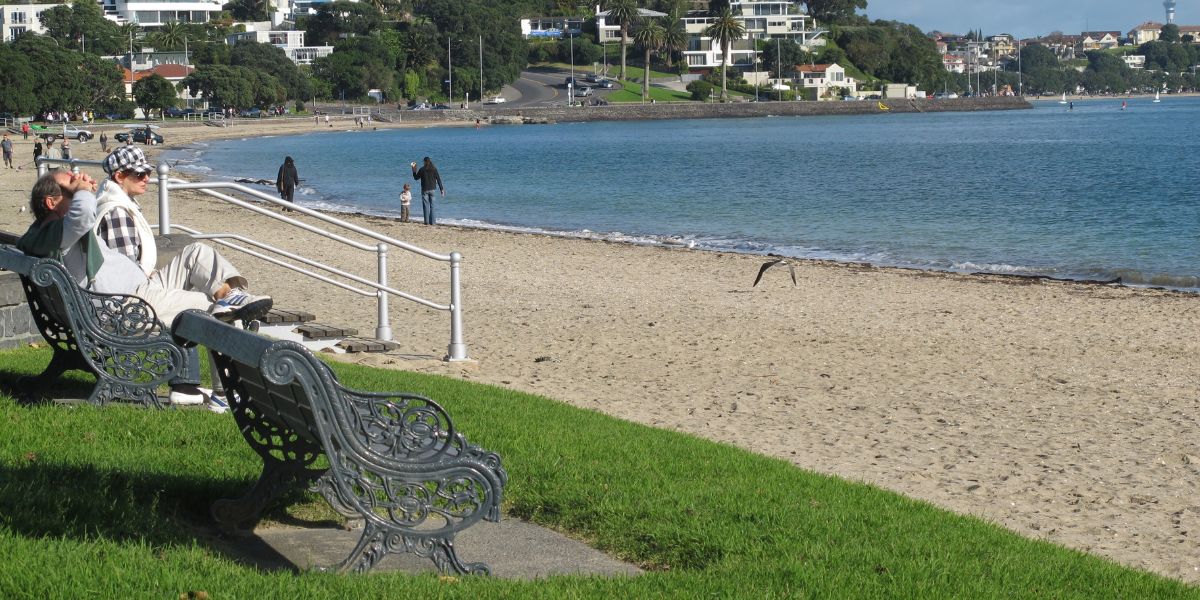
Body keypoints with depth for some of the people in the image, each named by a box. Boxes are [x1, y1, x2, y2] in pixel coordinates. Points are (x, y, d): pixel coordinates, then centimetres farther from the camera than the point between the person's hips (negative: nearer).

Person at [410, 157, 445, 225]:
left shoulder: (422, 169, -5)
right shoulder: (434, 169, 0)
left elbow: (416, 178, 6)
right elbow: (438, 179, 0)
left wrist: (414, 170, 16)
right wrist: (441, 189, 4)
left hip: (425, 190, -2)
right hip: (432, 190, 2)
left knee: (426, 205, 2)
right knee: (432, 205, 6)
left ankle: (427, 221, -1)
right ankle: (432, 222, 2)